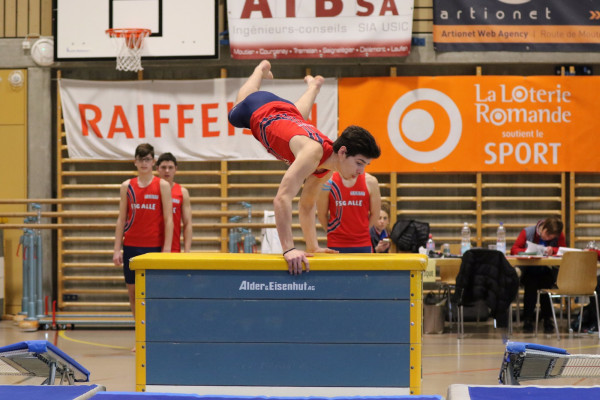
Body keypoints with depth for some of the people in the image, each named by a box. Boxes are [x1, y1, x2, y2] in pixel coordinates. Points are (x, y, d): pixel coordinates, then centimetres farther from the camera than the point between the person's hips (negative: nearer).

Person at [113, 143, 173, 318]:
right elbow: (121, 220, 10)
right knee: (133, 292, 5)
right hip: (131, 246, 3)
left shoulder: (162, 185, 1)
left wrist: (166, 249, -9)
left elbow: (168, 220, -2)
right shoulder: (127, 186, 9)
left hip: (155, 247, -3)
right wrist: (117, 249, 4)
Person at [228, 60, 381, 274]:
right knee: (235, 114, 33)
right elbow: (282, 199, -57)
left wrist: (313, 247, -20)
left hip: (288, 113, 4)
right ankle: (261, 69, 55)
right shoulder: (313, 153, -48)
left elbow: (307, 205, -13)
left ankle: (313, 84, 67)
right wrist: (289, 249, -63)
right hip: (258, 110, -4)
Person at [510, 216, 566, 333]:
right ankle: (527, 319, -20)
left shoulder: (559, 236, 0)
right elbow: (514, 249, -6)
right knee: (531, 284, -31)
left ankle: (547, 319, -14)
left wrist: (552, 250, -25)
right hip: (529, 270, -1)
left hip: (548, 271, 1)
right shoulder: (527, 232, -4)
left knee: (546, 284, -30)